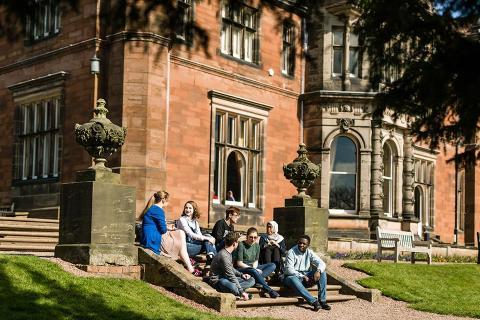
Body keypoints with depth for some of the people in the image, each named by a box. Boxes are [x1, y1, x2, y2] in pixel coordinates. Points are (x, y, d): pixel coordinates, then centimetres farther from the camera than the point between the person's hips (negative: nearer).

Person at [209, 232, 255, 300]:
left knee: (251, 280, 0)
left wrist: (241, 275, 8)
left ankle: (235, 290, -17)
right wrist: (242, 292, -21)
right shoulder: (224, 255, -21)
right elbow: (231, 275, -22)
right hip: (218, 281, -11)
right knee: (233, 287, -43)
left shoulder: (228, 253, 11)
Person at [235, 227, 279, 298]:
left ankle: (257, 280, -31)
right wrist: (253, 269, -17)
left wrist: (254, 267, -11)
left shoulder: (257, 246, 9)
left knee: (272, 265, -9)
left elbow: (256, 261, 13)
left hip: (253, 268, 7)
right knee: (253, 271, -39)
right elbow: (239, 263, -14)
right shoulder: (241, 245, -11)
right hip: (242, 269, -7)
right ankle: (269, 290, -33)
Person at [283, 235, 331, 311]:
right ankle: (314, 302, -44)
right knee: (293, 279, -40)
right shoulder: (291, 252, -10)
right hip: (293, 276, -5)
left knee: (322, 273, -15)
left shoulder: (309, 253, 5)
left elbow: (322, 263, -2)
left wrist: (318, 271, -25)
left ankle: (322, 301, -22)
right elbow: (289, 269, -18)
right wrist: (302, 276, -23)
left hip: (306, 277, 5)